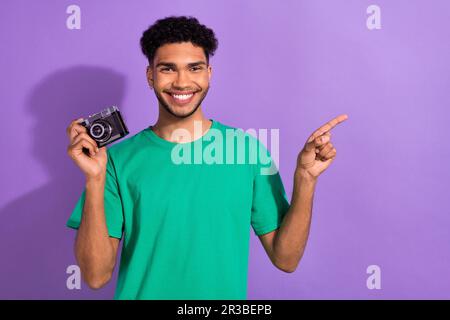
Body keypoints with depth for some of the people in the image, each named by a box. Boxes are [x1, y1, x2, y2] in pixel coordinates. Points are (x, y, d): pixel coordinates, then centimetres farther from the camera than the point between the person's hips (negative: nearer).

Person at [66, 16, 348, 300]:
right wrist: (95, 180, -24)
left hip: (227, 295, 1)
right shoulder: (119, 159, -11)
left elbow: (285, 259, -8)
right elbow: (96, 275, -14)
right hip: (140, 292, 0)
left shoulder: (249, 149, -9)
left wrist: (305, 178, -20)